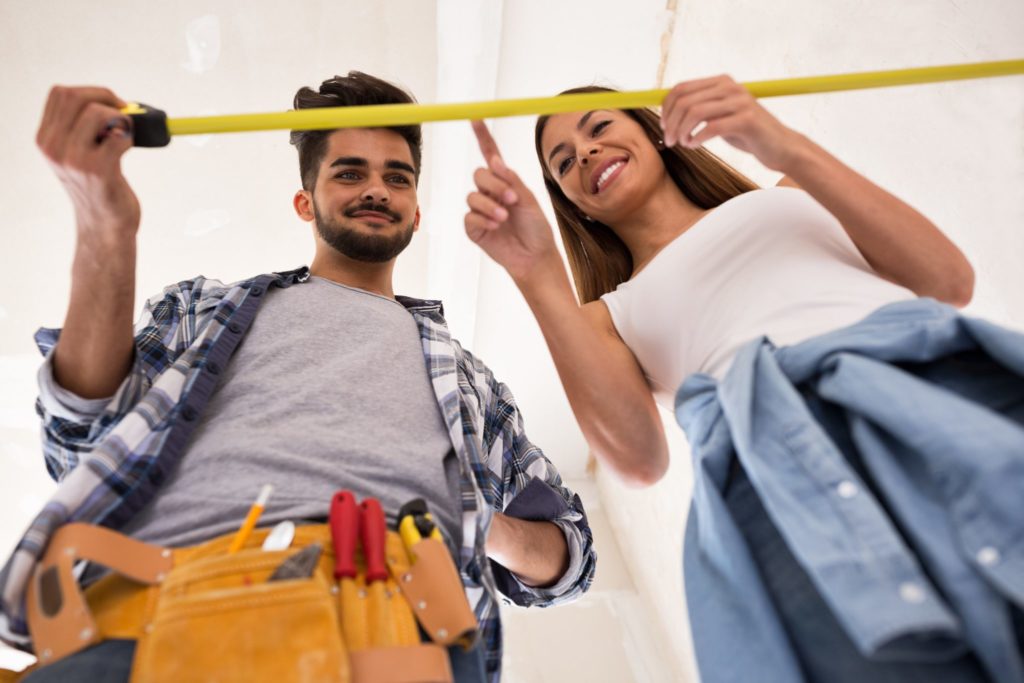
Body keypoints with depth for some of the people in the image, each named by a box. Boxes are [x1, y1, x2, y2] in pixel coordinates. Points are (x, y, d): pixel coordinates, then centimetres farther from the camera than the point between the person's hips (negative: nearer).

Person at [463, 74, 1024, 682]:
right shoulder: (610, 316, 24)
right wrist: (538, 273, -3)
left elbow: (949, 282, 10)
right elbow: (639, 457, 1)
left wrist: (790, 150, 2)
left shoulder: (787, 199, 28)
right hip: (782, 473, -2)